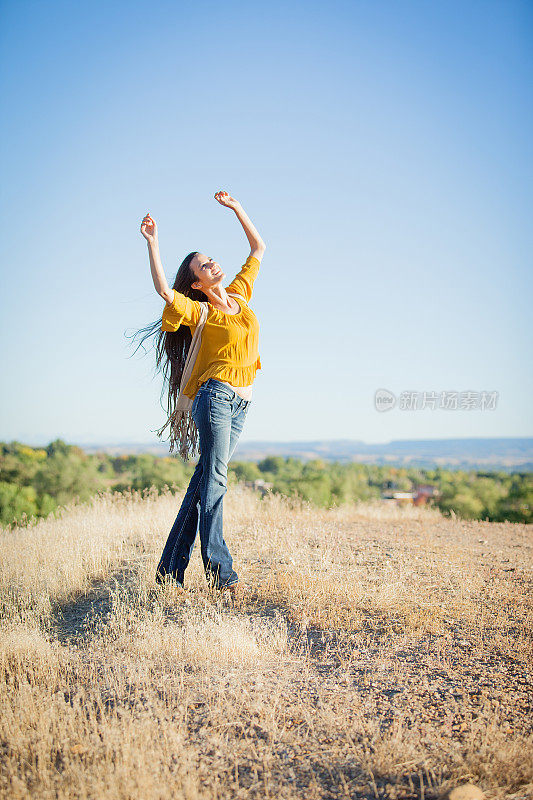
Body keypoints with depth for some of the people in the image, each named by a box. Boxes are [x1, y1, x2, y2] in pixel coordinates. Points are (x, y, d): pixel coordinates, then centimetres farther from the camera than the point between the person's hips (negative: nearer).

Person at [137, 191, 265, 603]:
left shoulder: (240, 292, 17)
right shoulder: (199, 312, 1)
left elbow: (259, 248, 25)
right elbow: (164, 290, -18)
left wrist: (237, 208, 22)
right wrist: (153, 243, -20)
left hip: (242, 404, 6)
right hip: (216, 395, -6)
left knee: (206, 479, 4)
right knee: (215, 478, -13)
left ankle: (171, 568, 8)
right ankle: (221, 571, -16)